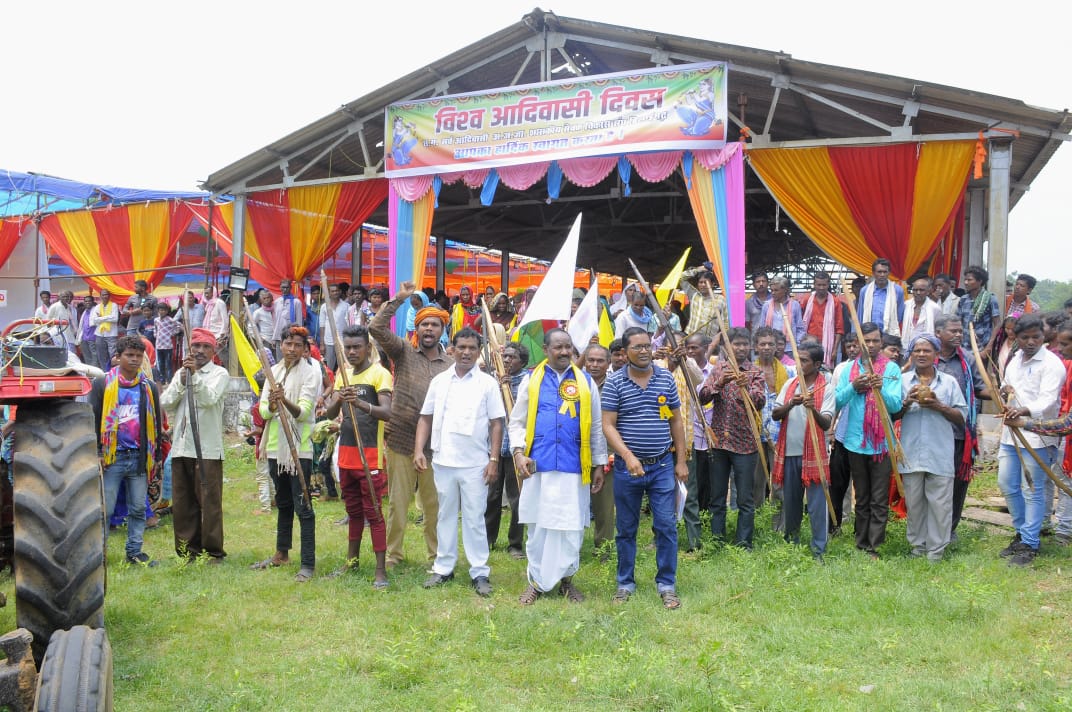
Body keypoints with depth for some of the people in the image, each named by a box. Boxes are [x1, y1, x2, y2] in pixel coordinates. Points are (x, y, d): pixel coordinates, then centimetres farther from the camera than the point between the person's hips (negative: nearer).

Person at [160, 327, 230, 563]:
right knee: (182, 502, 8)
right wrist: (181, 383, -6)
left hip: (207, 449, -5)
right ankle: (188, 550, 18)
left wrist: (195, 375, -17)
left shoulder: (220, 373, 3)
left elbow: (210, 398, -14)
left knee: (209, 501, -4)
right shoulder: (181, 373, 18)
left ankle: (213, 551, 4)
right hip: (180, 447, 5)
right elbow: (165, 402, 7)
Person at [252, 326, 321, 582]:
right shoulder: (274, 371, 10)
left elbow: (303, 412, -17)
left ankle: (308, 563, -2)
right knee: (283, 503, 19)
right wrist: (272, 405, -19)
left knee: (302, 506, -6)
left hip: (299, 447, -6)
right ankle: (282, 553, 32)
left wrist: (285, 401, -36)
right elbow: (263, 411, 4)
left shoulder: (310, 372, -7)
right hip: (276, 446, 6)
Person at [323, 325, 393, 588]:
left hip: (370, 455, -6)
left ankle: (381, 569, 0)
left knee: (373, 512, -4)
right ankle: (352, 559, 31)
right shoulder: (343, 374, 11)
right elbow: (329, 413, 3)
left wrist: (360, 403, -37)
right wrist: (338, 400, -20)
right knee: (353, 510, 18)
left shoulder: (379, 374, -8)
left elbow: (387, 412, -21)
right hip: (346, 454, 6)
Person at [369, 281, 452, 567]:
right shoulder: (403, 351, 2)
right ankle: (393, 554, 21)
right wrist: (398, 299, -13)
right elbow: (376, 328, -12)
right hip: (401, 439, -1)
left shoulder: (450, 365, 6)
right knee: (397, 501, 8)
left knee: (434, 503, 9)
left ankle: (436, 554, 24)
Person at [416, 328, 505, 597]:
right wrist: (418, 450, -1)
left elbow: (496, 424, -1)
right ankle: (443, 568, 21)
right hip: (443, 462, 3)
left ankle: (480, 572, 9)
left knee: (474, 518, 2)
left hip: (475, 464, -3)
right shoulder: (439, 381, 7)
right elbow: (426, 419, 10)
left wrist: (494, 460, -7)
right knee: (445, 516, 11)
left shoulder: (488, 383, 0)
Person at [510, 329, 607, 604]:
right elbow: (517, 422, 8)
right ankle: (537, 580, 19)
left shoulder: (586, 382, 9)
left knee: (572, 527, 4)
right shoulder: (532, 380, 8)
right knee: (538, 526, 6)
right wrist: (518, 452, -8)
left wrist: (599, 464, 9)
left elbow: (596, 427, 12)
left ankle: (565, 578, 20)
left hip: (574, 468, 0)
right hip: (538, 466, 0)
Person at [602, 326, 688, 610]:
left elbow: (676, 421, 9)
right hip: (627, 466, -1)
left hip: (662, 466, 1)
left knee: (666, 526, 0)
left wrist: (681, 461, 6)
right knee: (626, 528, 9)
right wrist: (628, 456, -21)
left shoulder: (666, 379, 4)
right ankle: (625, 583, 22)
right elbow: (608, 426, -9)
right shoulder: (614, 382, -5)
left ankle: (667, 584, 12)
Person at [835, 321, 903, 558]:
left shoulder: (891, 369, -2)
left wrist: (881, 390, -29)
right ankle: (862, 545, 21)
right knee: (861, 499, 13)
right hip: (856, 441, 3)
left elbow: (896, 405, -11)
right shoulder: (849, 369, 5)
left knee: (879, 501, -1)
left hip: (882, 442, -3)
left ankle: (875, 548, 2)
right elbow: (837, 402, -2)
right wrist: (853, 386, -18)